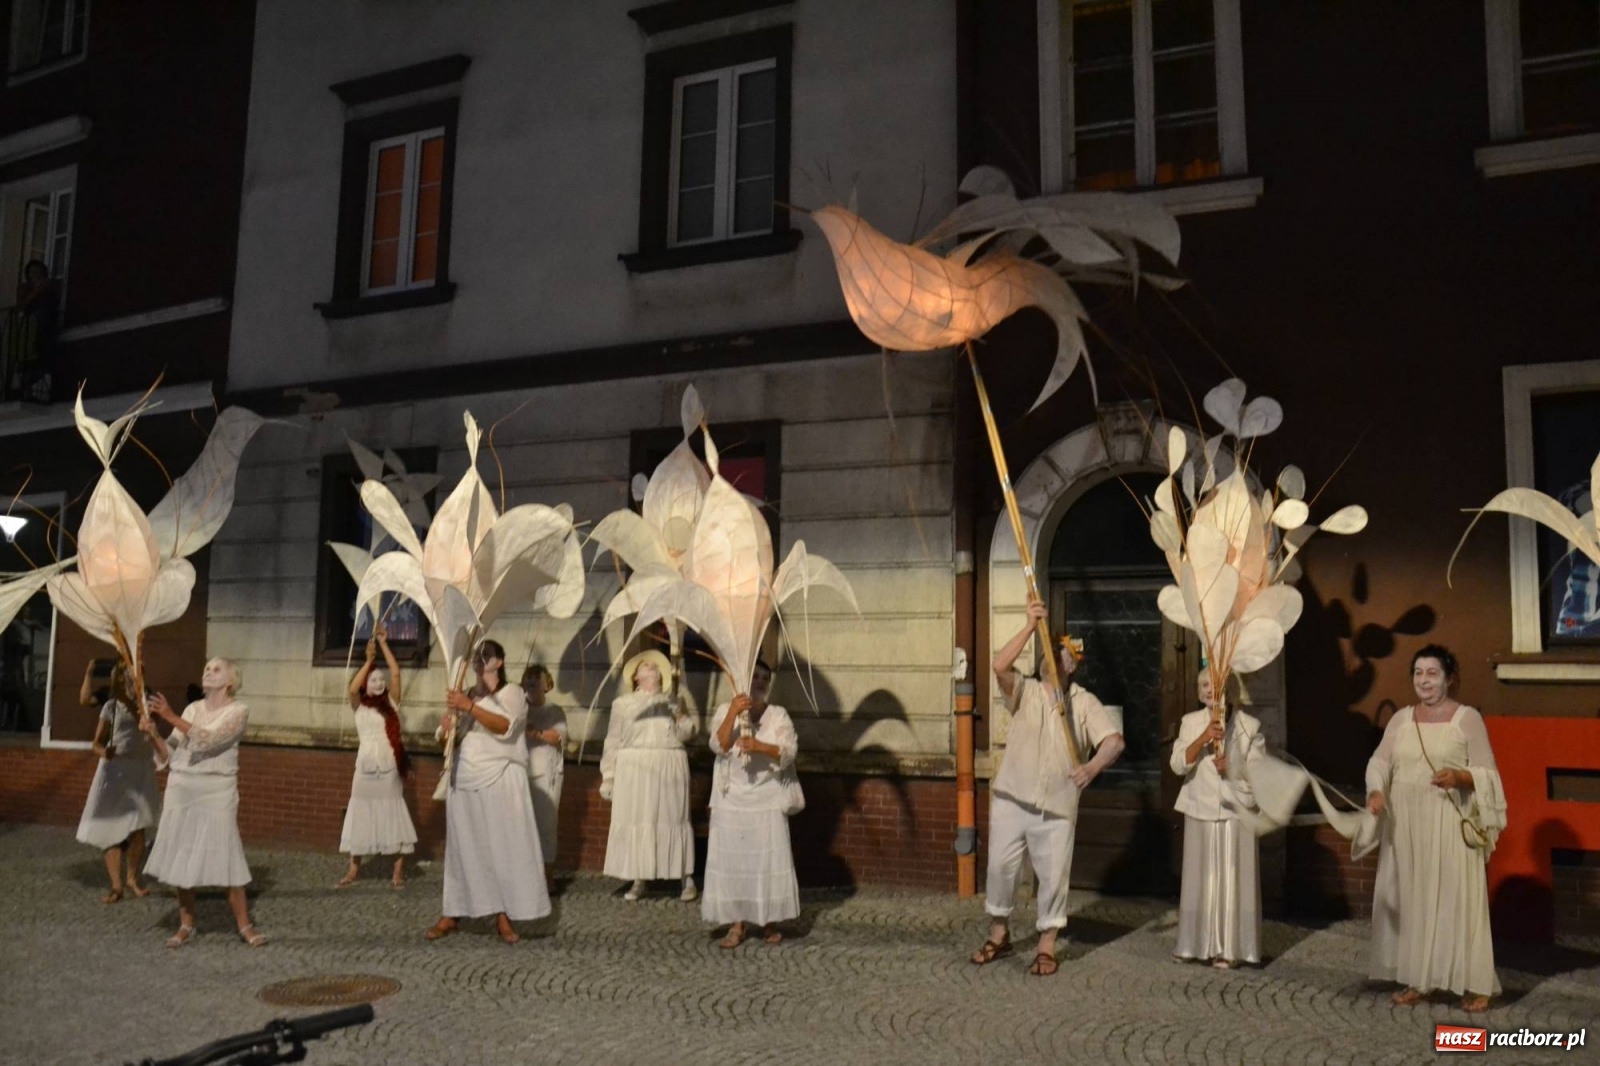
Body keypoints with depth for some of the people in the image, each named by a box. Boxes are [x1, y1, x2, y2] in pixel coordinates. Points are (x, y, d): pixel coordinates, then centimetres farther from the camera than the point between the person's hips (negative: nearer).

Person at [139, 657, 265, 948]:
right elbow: (171, 755, 10)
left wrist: (172, 717, -23)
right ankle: (186, 924, 17)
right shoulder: (192, 709, 11)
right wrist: (153, 734, -7)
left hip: (216, 790, -5)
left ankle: (244, 924, 1)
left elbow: (209, 739, -21)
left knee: (226, 855, -6)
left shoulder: (238, 710, -4)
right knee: (181, 855, 6)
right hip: (181, 788, 5)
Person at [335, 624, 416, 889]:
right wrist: (369, 660, -15)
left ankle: (398, 869, 5)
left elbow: (396, 673, -7)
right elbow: (352, 689, -16)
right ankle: (354, 868, 16)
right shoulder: (359, 705, 5)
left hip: (389, 764, -1)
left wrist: (383, 644, -6)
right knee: (361, 812, 7)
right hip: (366, 764, 1)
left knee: (392, 812, 1)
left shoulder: (391, 702, 4)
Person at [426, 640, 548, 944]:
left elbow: (505, 726, -16)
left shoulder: (512, 693, 2)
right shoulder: (467, 695, 16)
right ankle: (452, 914, 11)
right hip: (464, 780, 4)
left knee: (503, 846, -5)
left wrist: (469, 707, -24)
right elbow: (445, 735, 12)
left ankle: (504, 916, -2)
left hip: (499, 779, -4)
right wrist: (451, 712, -8)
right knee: (462, 846, 6)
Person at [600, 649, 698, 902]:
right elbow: (613, 742, 5)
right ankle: (638, 881, 9)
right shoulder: (623, 703, 8)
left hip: (669, 768, 1)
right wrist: (608, 776, 0)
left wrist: (681, 717, -8)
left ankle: (687, 879, 6)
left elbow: (686, 734, 12)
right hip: (634, 769, -1)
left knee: (672, 820, 2)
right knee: (636, 820, 0)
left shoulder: (671, 702, 17)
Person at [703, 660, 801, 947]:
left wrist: (758, 745, -27)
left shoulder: (778, 714, 2)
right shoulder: (726, 711, 2)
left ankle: (768, 921, 13)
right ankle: (736, 925, 6)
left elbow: (788, 752, -10)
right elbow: (718, 747, -12)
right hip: (732, 800, 0)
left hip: (768, 800, 0)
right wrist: (732, 714, -23)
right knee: (732, 859, -1)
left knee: (769, 859, 0)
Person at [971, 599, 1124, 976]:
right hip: (1011, 800, 1)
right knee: (1000, 867, 8)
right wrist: (1031, 625, -19)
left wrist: (1093, 766, -33)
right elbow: (1000, 666, -17)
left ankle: (1047, 946, 19)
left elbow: (1114, 740, -12)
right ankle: (999, 934, 27)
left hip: (1057, 808, -1)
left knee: (1053, 876, 4)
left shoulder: (1085, 703, 1)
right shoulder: (1026, 692, 2)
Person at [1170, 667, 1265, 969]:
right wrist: (1203, 738, -18)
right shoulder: (1190, 722, 4)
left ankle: (1229, 948, 5)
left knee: (1233, 879, -1)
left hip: (1237, 811, -2)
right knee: (1201, 877, 7)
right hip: (1200, 810, 2)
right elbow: (1178, 765, -7)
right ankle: (1197, 943, 16)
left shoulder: (1249, 725, 0)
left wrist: (1233, 768, -20)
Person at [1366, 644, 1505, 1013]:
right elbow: (1380, 761, 4)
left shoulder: (1467, 718, -3)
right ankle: (1417, 979, 17)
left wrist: (1460, 777, -24)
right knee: (1410, 899, 8)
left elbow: (1488, 773, -4)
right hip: (1406, 825, 5)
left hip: (1450, 824, -5)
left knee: (1457, 899, -3)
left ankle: (1474, 984, 7)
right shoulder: (1401, 718, 10)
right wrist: (1376, 791, -15)